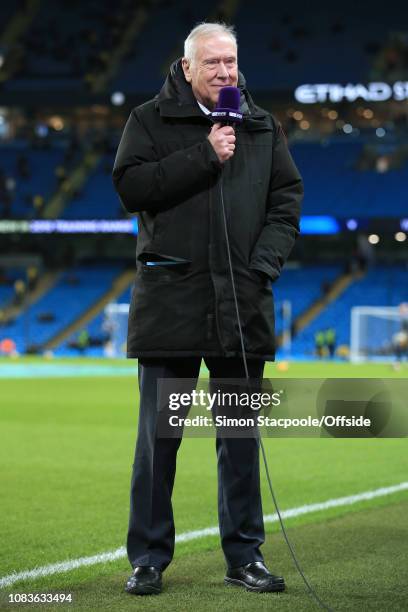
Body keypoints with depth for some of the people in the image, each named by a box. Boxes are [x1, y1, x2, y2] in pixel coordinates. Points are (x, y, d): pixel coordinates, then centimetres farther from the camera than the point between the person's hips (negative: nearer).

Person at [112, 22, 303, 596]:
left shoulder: (263, 127, 13)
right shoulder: (151, 119, 4)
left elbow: (287, 201, 11)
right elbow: (130, 184, -9)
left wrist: (263, 264, -3)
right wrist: (204, 156, -13)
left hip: (242, 305, 3)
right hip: (169, 302, -2)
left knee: (241, 435, 7)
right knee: (158, 436, 2)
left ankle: (245, 554, 16)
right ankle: (148, 558, 11)